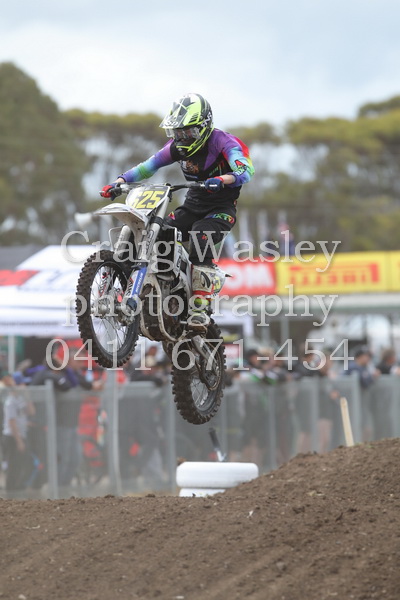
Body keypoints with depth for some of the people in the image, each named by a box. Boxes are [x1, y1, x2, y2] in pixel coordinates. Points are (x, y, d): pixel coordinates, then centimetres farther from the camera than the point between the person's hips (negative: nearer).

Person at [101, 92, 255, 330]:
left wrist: (222, 180, -51)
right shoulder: (178, 146, 3)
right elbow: (148, 166, 5)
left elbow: (246, 170, -31)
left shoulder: (220, 141, -16)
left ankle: (201, 309, -36)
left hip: (221, 209, -6)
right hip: (193, 204, 6)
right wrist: (119, 182, -10)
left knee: (200, 239, -34)